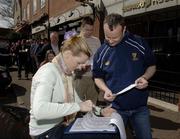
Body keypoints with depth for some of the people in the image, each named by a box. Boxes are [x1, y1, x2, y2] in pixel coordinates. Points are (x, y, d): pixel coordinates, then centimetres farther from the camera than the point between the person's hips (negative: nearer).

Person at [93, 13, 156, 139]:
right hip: (115, 108, 0)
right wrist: (106, 90, -14)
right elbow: (98, 77, 6)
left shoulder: (139, 43, -10)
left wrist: (145, 77, -18)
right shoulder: (101, 53, -7)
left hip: (140, 107, 0)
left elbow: (152, 66, 3)